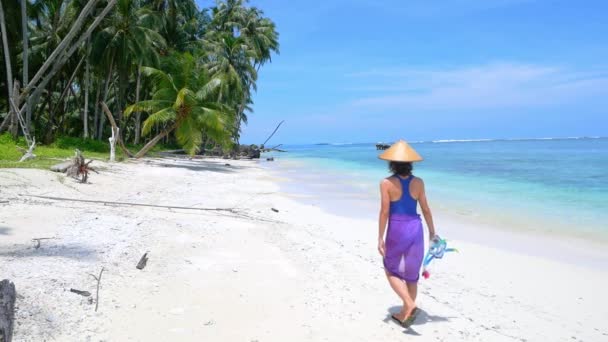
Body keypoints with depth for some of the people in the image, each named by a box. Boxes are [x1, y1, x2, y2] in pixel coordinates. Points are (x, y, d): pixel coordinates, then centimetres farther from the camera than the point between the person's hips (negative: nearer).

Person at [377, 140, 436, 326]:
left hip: (396, 230, -4)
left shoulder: (386, 183, -12)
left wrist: (380, 238, -6)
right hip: (415, 229, 4)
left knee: (391, 270, 15)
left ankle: (409, 304, -4)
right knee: (411, 273, 16)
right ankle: (405, 313, 24)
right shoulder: (418, 182, -1)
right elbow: (425, 209, 4)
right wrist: (432, 231, 15)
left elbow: (384, 212, -12)